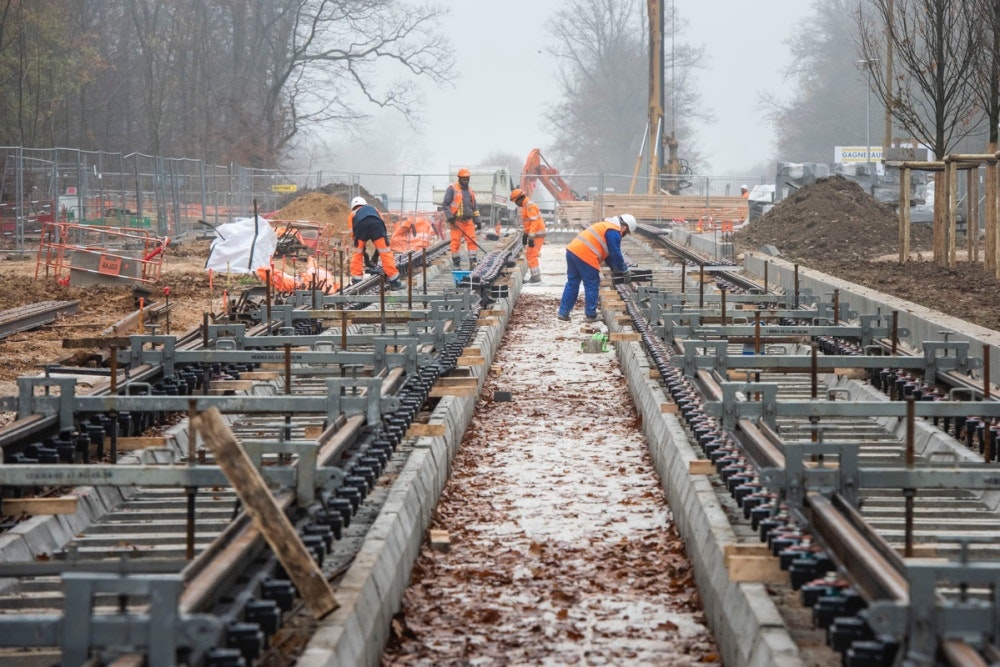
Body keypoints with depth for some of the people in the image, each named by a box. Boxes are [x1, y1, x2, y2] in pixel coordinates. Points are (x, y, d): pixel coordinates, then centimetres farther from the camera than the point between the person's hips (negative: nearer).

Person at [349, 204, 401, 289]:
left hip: (360, 225, 0)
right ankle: (394, 281, 1)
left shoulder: (354, 213, 40)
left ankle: (356, 281, 13)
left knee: (357, 253, 17)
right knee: (385, 252, 3)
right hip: (376, 223, 0)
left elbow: (353, 233, 33)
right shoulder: (373, 209, 44)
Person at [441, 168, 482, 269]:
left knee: (471, 240, -6)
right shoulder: (452, 189, 0)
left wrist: (477, 221, 16)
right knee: (456, 242, -4)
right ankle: (456, 264, 4)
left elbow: (474, 207, 22)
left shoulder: (470, 191, 18)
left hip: (468, 221, 5)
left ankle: (472, 262, -6)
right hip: (456, 221, -5)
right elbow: (445, 204, -5)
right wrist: (449, 217, -15)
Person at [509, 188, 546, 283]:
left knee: (531, 256, -9)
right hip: (533, 235, 10)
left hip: (537, 235, -10)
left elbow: (534, 222, -24)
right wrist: (525, 235, 27)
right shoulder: (525, 206, 17)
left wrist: (531, 237, -26)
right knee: (529, 255, 14)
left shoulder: (530, 206, -17)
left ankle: (536, 277, -6)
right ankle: (535, 276, 18)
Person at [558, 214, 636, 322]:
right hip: (585, 256, -10)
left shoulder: (606, 226, 27)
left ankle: (563, 312, 17)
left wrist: (614, 268, 34)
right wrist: (625, 271, 7)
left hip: (572, 250, 10)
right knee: (592, 285, 3)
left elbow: (608, 253, 33)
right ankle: (591, 315, 9)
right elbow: (616, 254, -4)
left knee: (572, 283, 16)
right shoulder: (614, 232, -4)